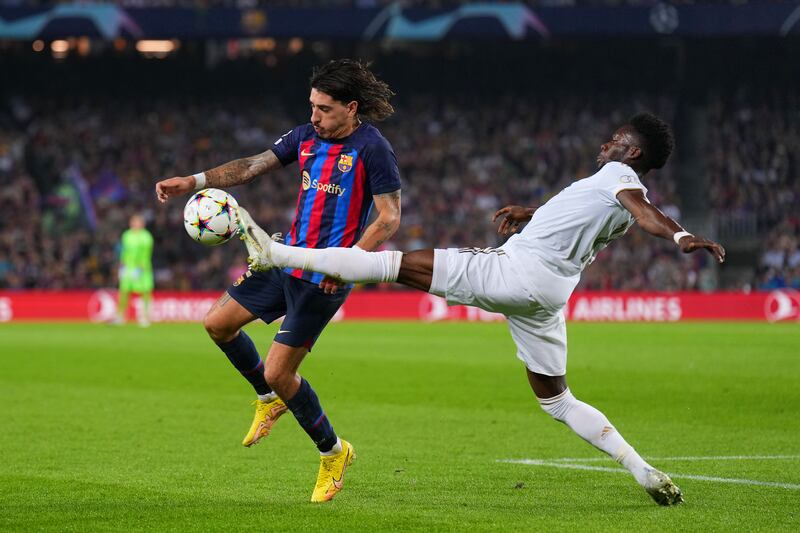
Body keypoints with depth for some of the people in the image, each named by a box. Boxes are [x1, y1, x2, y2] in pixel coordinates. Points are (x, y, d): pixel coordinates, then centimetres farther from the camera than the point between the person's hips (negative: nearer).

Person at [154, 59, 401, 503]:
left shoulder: (372, 148, -15)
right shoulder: (306, 137, 7)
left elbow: (389, 217, -15)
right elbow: (252, 166, 10)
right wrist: (194, 181, -2)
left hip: (324, 278, -8)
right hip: (287, 259, 8)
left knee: (277, 373, -8)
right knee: (217, 323, 9)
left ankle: (333, 452, 13)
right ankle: (269, 399, 30)